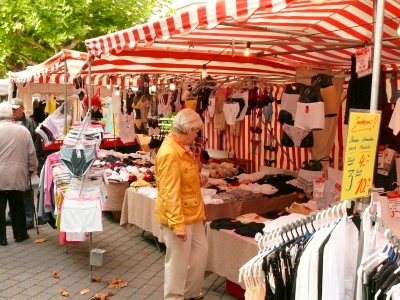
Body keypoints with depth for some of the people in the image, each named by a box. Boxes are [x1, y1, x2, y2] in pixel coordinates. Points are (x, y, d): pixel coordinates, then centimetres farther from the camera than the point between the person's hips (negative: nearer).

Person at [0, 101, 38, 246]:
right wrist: (32, 169, 18)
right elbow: (31, 153, 5)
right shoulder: (23, 130, 1)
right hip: (18, 175, 2)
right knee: (18, 206, 13)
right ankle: (20, 235, 22)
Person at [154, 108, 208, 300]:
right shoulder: (169, 153, -24)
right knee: (178, 261, 4)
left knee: (201, 251, 20)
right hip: (178, 216, -10)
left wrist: (198, 180, 5)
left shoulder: (182, 147, 7)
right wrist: (177, 224, -25)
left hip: (191, 213, 10)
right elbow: (170, 193, -25)